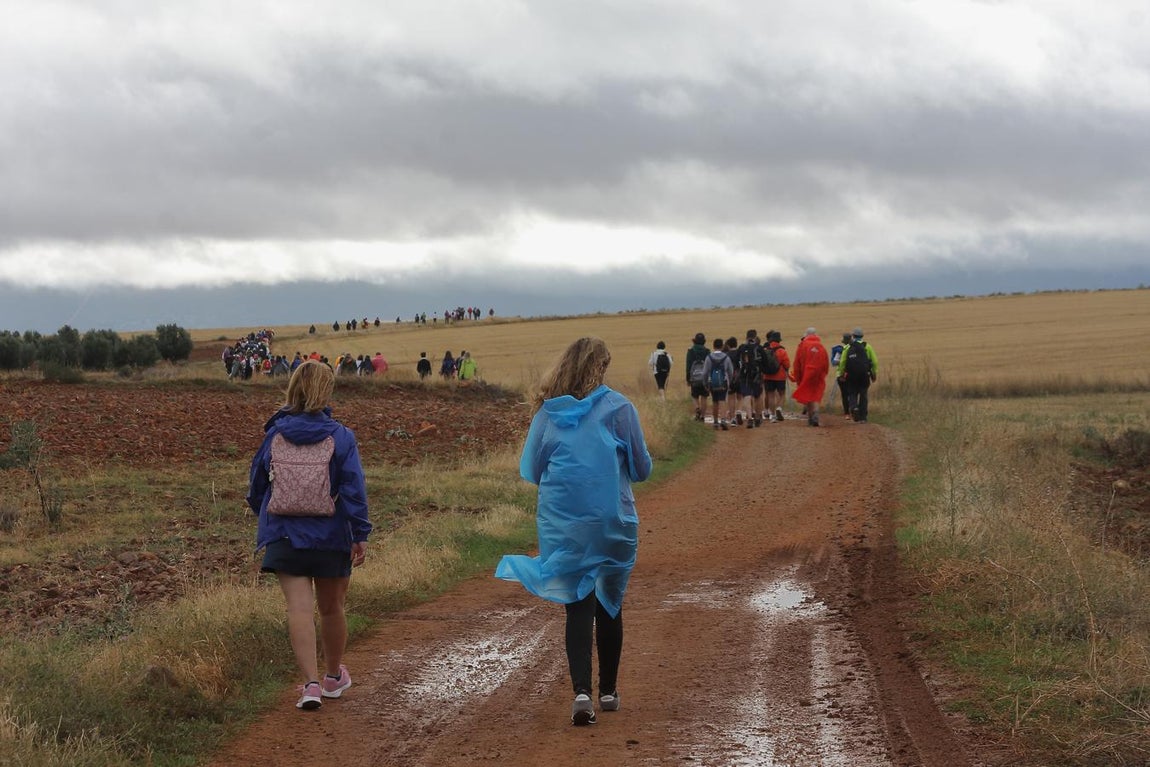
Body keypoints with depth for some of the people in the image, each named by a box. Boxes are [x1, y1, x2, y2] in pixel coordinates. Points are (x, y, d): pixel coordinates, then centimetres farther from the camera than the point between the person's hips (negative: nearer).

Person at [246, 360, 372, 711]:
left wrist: (266, 519, 29)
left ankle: (311, 683, -19)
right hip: (330, 536, 0)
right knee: (331, 608, 16)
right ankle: (333, 678, 33)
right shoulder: (340, 436, -6)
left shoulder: (275, 435, 1)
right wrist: (360, 534, -8)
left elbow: (256, 487, 11)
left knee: (299, 608, -6)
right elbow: (354, 489, -11)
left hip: (284, 534, 0)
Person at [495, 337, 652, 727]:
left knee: (577, 607, 3)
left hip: (561, 524, 1)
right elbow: (641, 468, -2)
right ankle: (608, 691, 24)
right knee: (609, 605, 14)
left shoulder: (547, 411, 1)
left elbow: (531, 470, 6)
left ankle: (582, 691, -14)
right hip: (611, 522, -1)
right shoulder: (617, 407, -6)